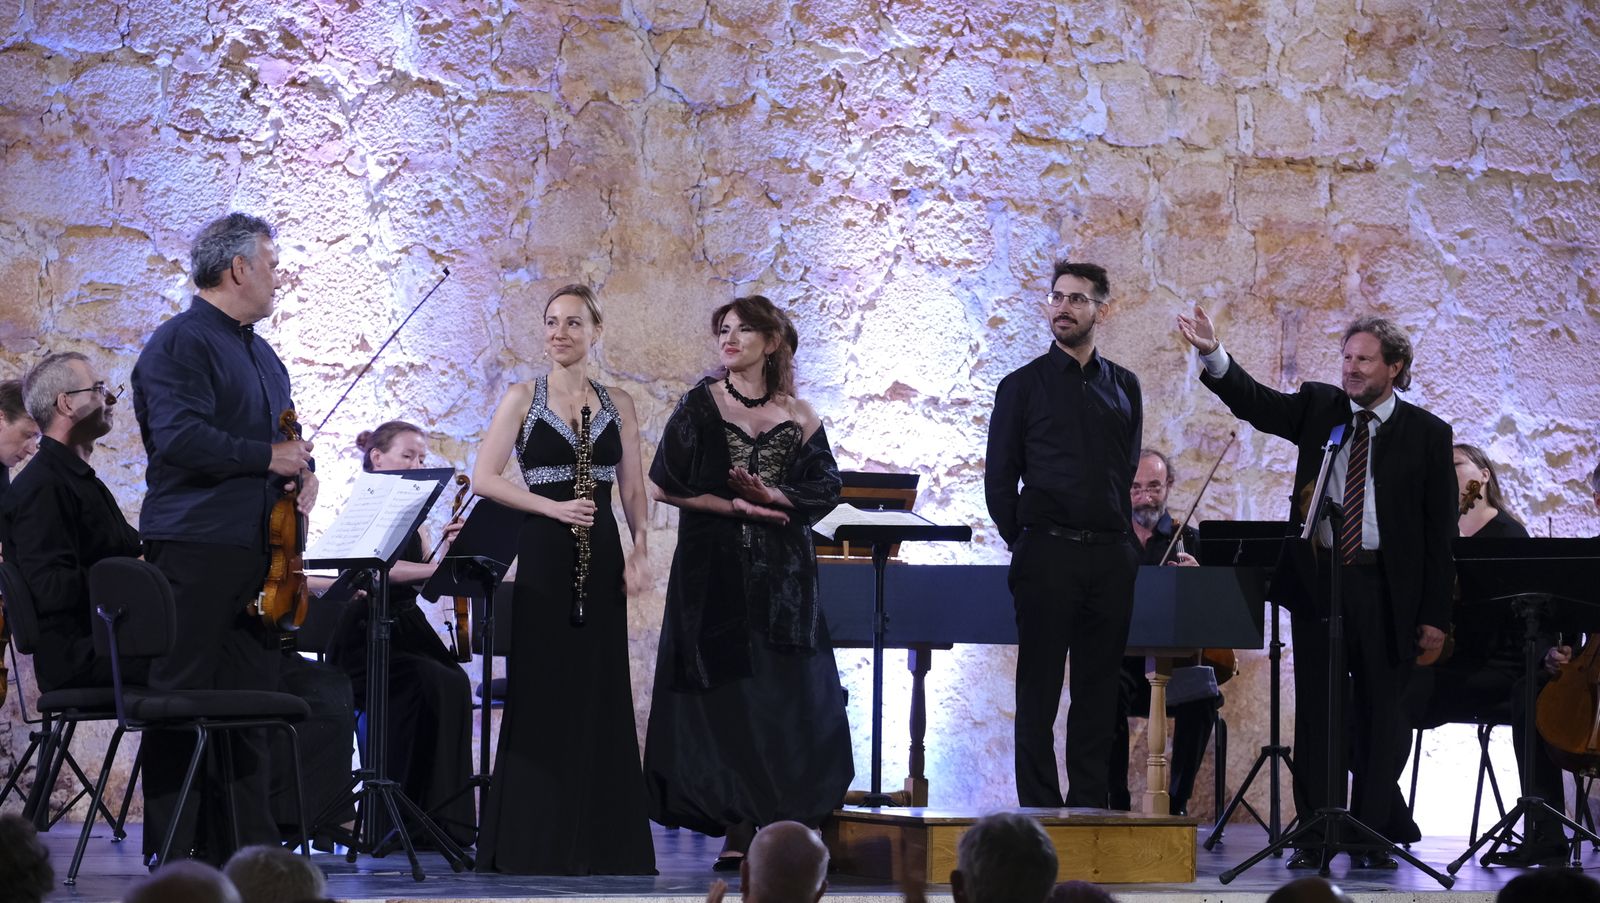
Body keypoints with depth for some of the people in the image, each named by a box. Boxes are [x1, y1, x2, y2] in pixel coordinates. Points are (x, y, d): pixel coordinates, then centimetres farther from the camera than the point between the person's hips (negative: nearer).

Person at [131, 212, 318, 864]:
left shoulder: (262, 355, 22)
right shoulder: (180, 344, -8)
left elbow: (284, 437, 30)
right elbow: (180, 438, -21)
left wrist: (303, 473, 7)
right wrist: (267, 457, -15)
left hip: (258, 552, 9)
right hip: (195, 550, -9)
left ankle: (245, 847, 13)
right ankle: (171, 854, -4)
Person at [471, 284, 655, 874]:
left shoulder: (617, 405, 10)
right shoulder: (523, 399, 2)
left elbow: (632, 488, 9)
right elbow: (485, 478, -5)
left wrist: (640, 546, -7)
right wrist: (554, 508, -14)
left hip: (600, 557, 2)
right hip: (543, 555, -2)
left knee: (599, 691, 2)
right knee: (542, 691, -4)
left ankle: (597, 839, 6)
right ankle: (536, 840, 0)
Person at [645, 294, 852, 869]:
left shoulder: (797, 417, 7)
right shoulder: (699, 406, 3)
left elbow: (826, 488, 3)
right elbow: (667, 486, -2)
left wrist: (772, 494, -13)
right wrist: (736, 506, -9)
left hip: (783, 575, 1)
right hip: (714, 571, -1)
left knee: (788, 698, -3)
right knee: (724, 697, -4)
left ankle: (791, 828, 0)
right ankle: (737, 830, -1)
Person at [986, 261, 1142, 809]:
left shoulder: (1123, 387, 13)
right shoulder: (1024, 385, 3)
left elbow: (1130, 471, 16)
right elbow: (1000, 476, 4)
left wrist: (1125, 539, 9)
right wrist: (1022, 543, 1)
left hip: (1111, 555, 3)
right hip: (1047, 553, -3)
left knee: (1099, 689, 6)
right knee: (1039, 688, -1)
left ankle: (1091, 803, 11)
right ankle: (1039, 808, 1)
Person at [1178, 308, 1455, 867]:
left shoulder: (1427, 434, 1)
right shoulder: (1318, 408, 8)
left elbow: (1440, 531, 1)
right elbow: (1254, 402, -5)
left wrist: (1435, 613, -4)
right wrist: (1213, 354, -24)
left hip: (1384, 590, -2)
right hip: (1316, 580, 2)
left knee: (1378, 716, 4)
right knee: (1316, 714, 3)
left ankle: (1372, 836, 12)